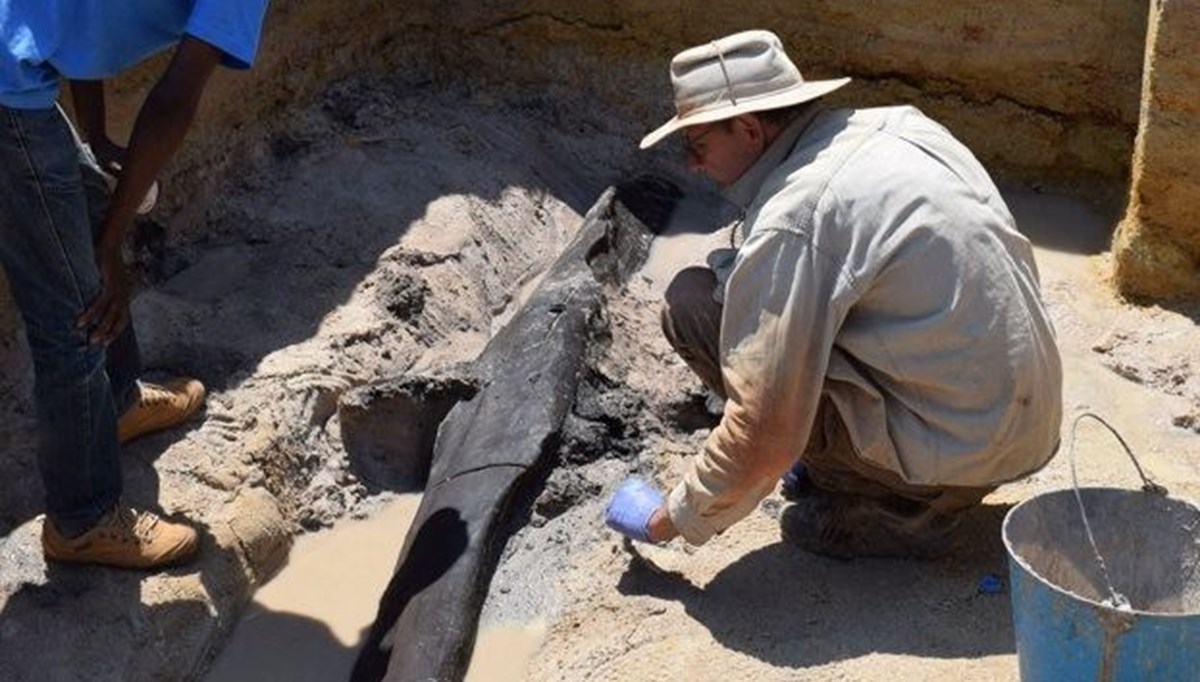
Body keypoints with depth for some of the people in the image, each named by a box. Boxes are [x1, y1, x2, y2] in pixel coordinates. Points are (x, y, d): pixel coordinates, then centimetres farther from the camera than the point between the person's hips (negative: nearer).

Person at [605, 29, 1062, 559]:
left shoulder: (790, 225, -20)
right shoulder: (897, 125, 4)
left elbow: (763, 435, -19)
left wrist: (671, 520, -3)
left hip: (958, 449, -8)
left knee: (693, 303, -9)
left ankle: (892, 507, -1)